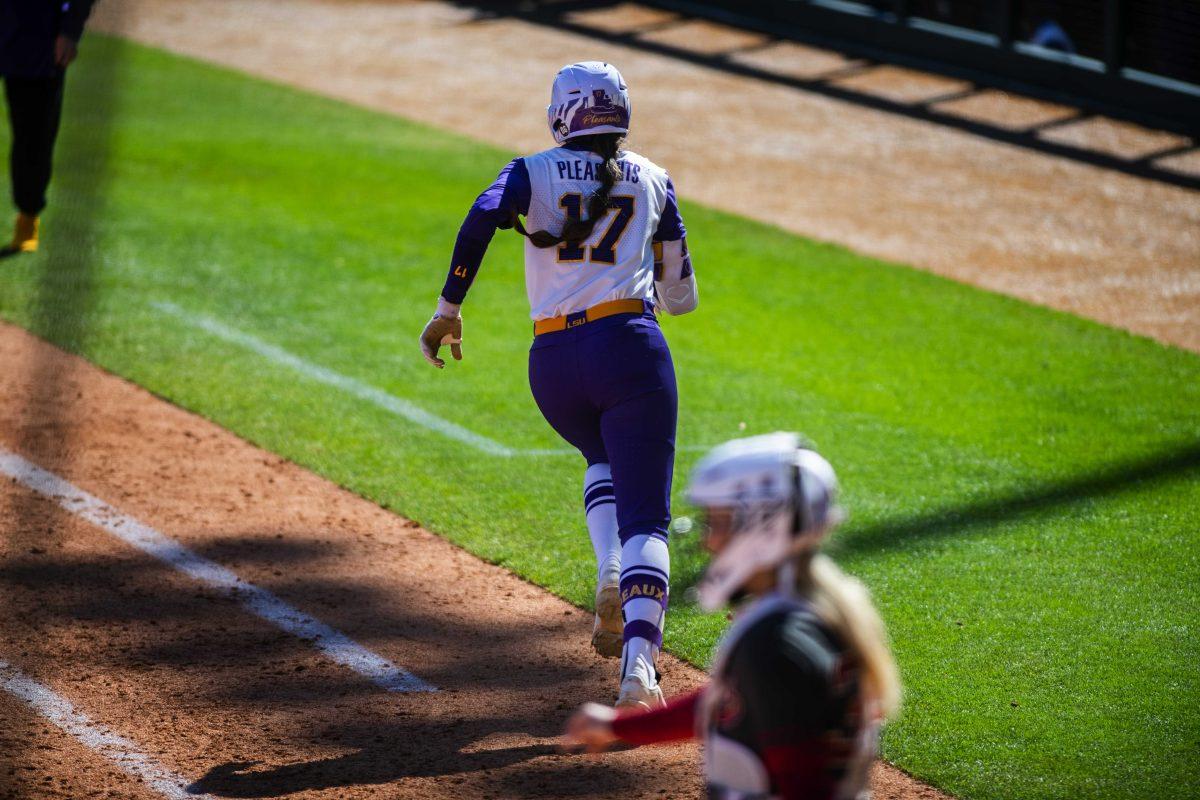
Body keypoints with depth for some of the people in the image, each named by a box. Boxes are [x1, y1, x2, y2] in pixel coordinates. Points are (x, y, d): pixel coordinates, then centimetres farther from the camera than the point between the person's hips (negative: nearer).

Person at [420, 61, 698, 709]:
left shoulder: (532, 174, 10)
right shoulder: (651, 179, 15)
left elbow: (479, 224, -12)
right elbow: (680, 297, 18)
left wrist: (448, 311, -6)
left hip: (553, 364, 2)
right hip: (630, 351, -1)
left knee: (605, 459, 33)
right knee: (644, 518, -6)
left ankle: (612, 583, 7)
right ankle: (638, 665, -28)